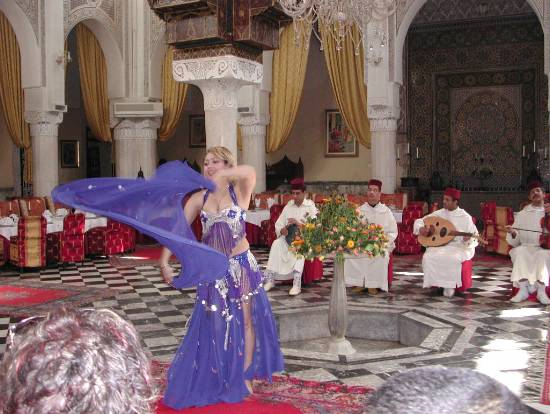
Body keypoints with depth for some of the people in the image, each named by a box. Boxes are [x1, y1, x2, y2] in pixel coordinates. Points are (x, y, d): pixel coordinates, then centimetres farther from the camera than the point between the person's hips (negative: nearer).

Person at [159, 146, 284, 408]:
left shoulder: (239, 191, -7)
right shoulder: (199, 198, 0)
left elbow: (250, 172, -30)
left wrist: (221, 177, -40)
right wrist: (165, 261, -15)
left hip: (241, 266, -2)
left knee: (245, 321, 8)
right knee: (215, 325, 10)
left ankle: (244, 377, 25)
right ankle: (218, 380, 27)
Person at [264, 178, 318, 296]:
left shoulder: (310, 206, 1)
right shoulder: (289, 205, 13)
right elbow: (278, 224, 9)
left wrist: (298, 223, -24)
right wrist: (282, 230, -14)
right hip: (288, 236, 4)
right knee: (276, 244, -27)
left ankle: (297, 284, -44)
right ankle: (270, 279, -30)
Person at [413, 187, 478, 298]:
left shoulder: (465, 217, -1)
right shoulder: (438, 214, 7)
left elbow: (474, 236, -4)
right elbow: (418, 221, 11)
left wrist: (469, 239, -28)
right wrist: (421, 229, -12)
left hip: (458, 247, -3)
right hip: (439, 245, 3)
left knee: (453, 258, -37)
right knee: (428, 257, -29)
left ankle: (450, 285, -17)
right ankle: (435, 283, -12)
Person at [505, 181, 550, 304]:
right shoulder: (522, 214, 15)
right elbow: (515, 242, 9)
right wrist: (513, 233, -14)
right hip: (526, 247, 2)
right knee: (519, 252, -31)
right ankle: (523, 289, -34)